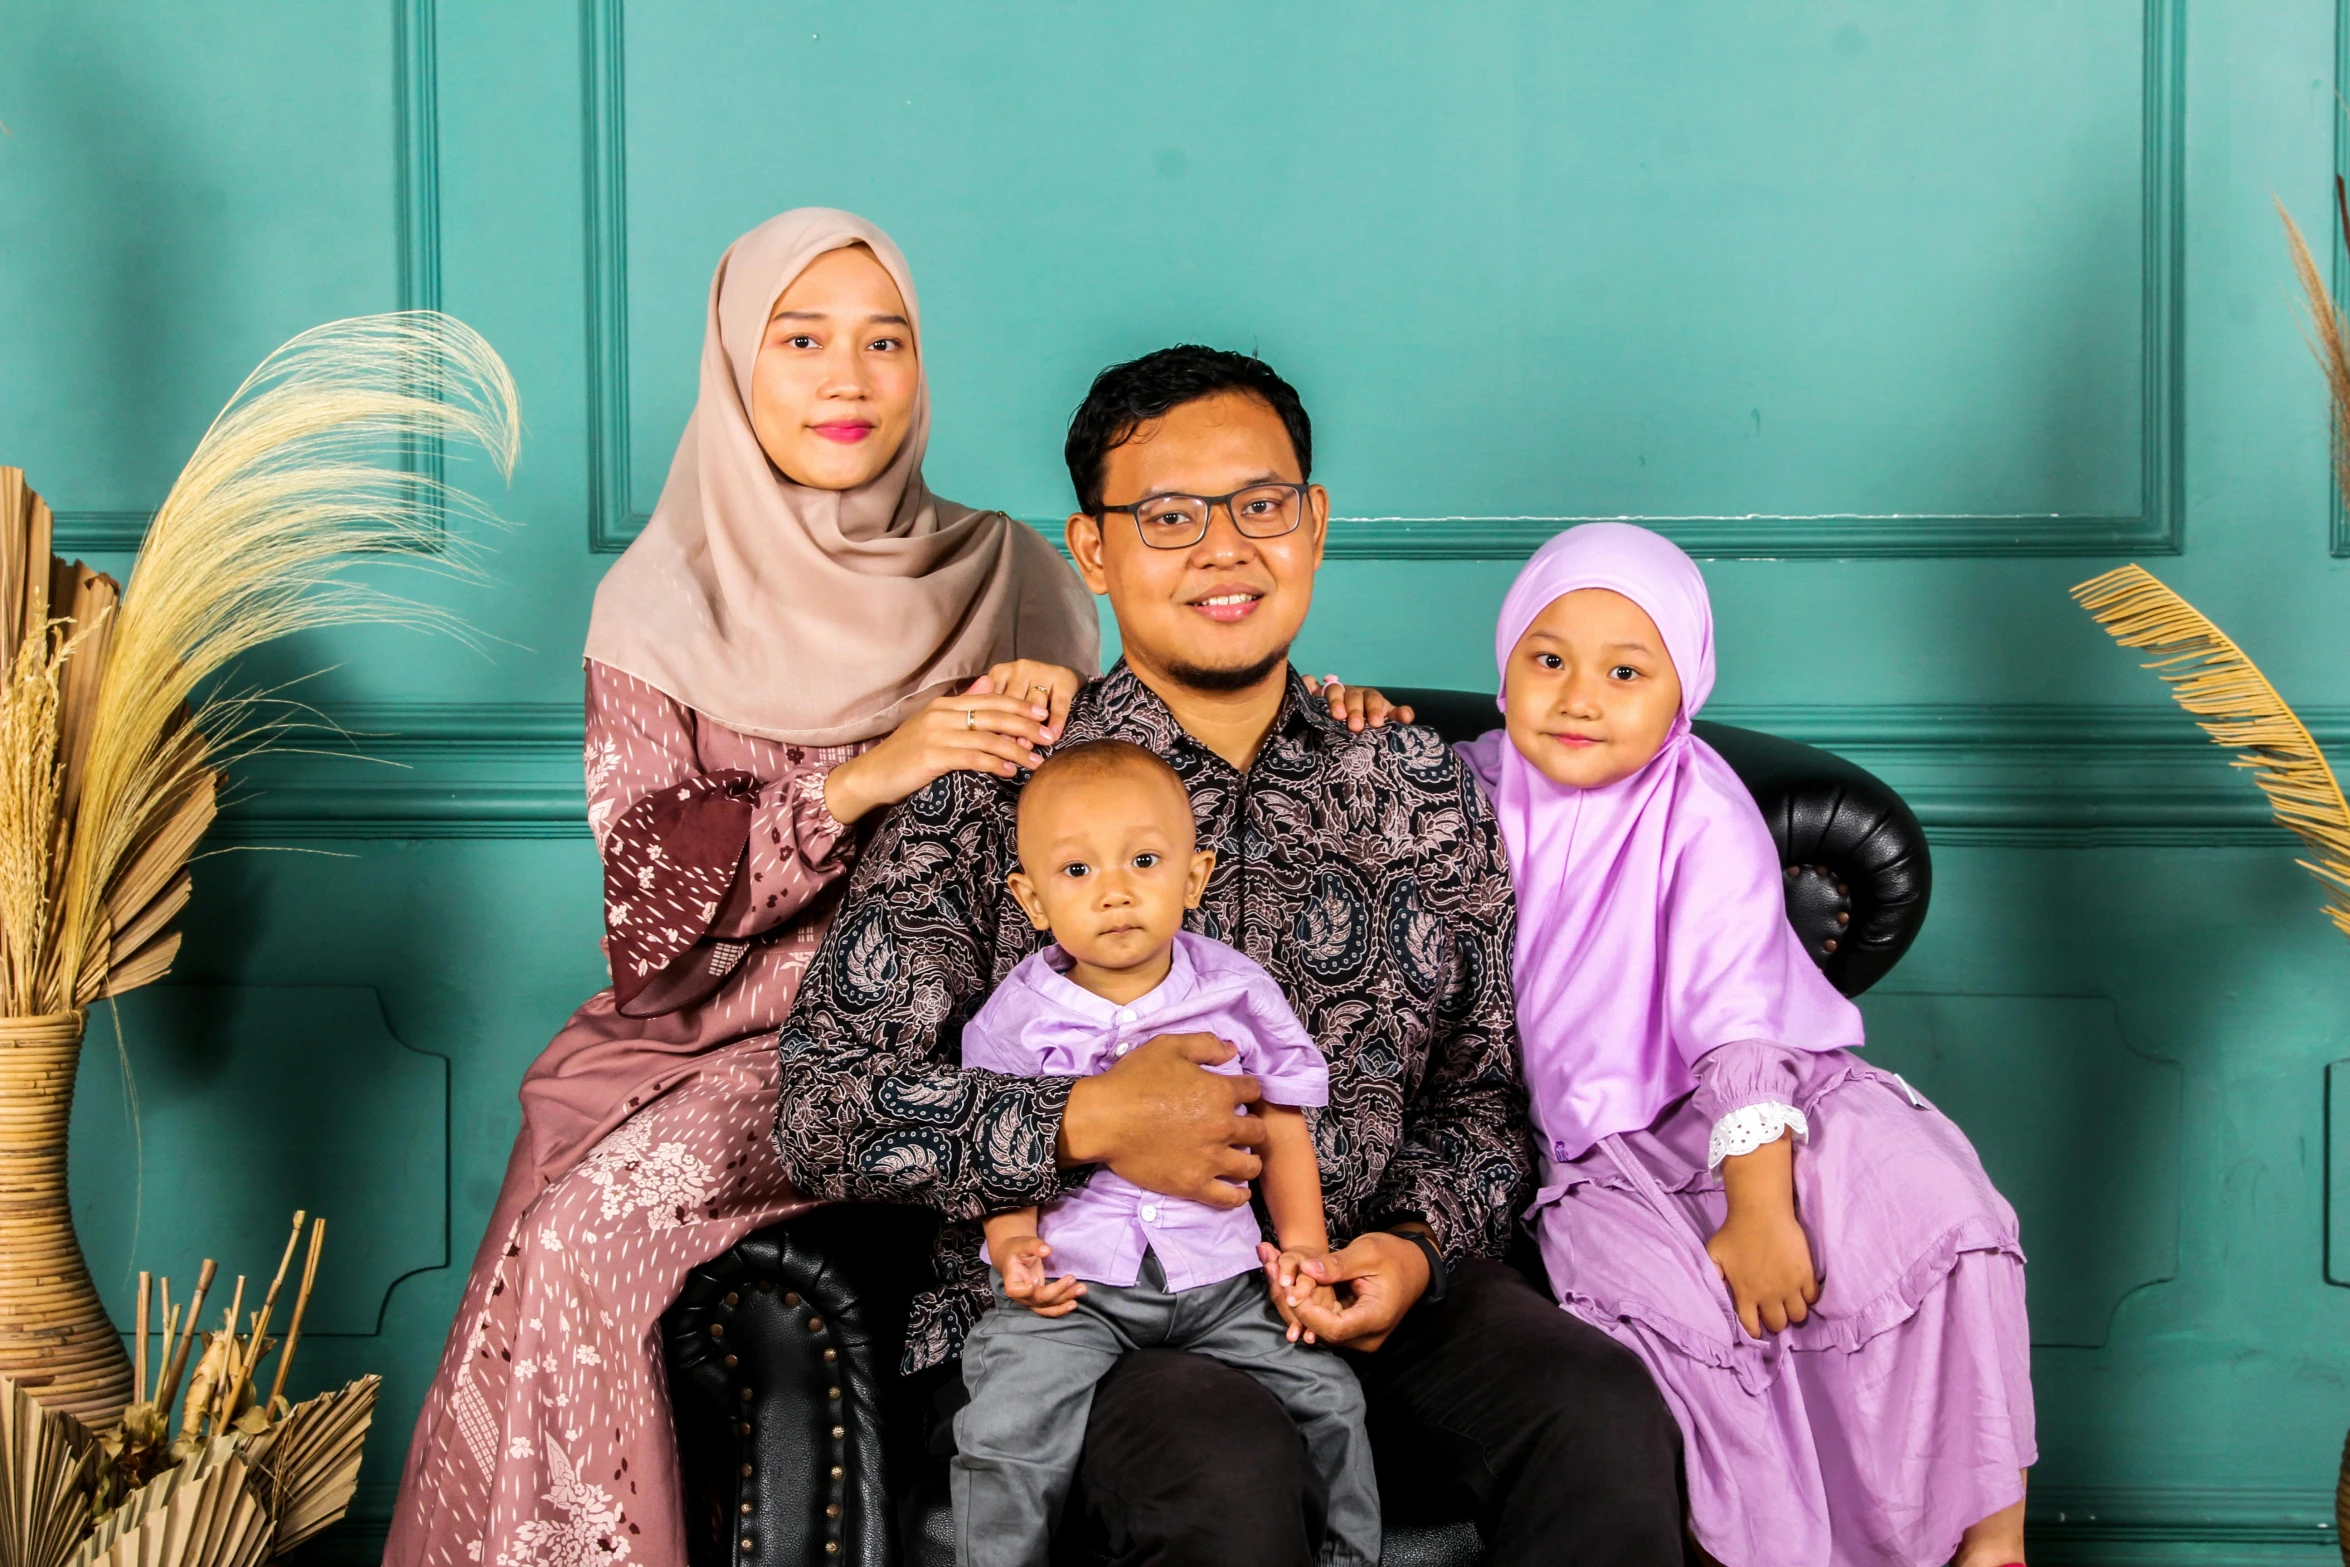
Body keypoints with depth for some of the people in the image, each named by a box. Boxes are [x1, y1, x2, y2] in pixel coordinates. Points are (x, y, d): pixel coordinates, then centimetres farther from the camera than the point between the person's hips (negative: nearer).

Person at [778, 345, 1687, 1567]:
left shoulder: (1424, 794, 12)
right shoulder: (990, 799, 0)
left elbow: (1482, 1092, 17)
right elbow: (820, 1110, -5)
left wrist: (1414, 1242, -5)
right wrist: (1086, 1123, -18)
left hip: (1357, 1293, 4)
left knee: (1605, 1416, -26)